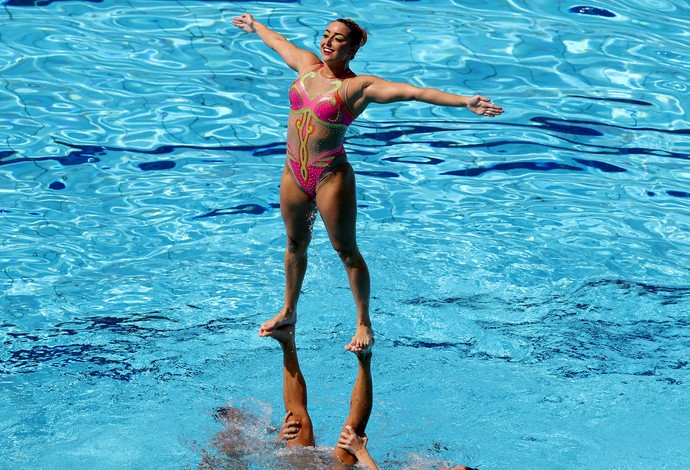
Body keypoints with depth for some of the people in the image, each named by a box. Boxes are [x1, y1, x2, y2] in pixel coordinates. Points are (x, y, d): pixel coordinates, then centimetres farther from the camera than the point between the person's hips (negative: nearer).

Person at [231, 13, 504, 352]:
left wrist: (464, 102, -34)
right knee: (295, 244, 20)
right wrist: (254, 25, 44)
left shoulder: (359, 86, -14)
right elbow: (277, 41, 26)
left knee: (346, 251, 2)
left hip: (331, 177, -6)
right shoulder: (307, 64, 4)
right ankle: (288, 312, 38)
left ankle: (364, 325, 15)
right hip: (293, 173, 6)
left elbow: (412, 91, -25)